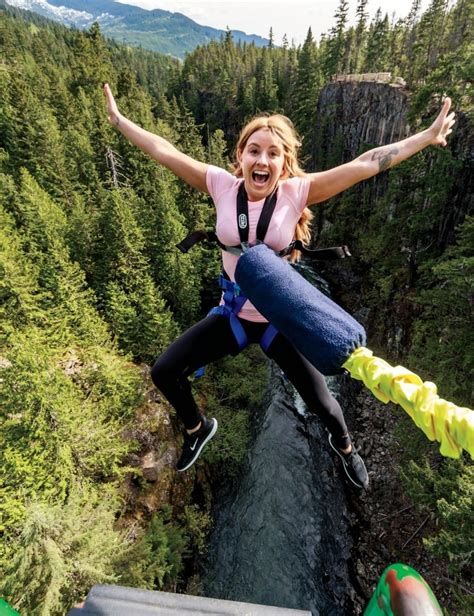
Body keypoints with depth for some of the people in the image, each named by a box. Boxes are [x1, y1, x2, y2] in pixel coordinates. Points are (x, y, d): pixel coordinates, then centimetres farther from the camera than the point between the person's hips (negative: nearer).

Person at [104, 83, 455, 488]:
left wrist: (429, 137, -11)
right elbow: (163, 151, -1)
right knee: (164, 372, 2)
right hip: (234, 316, 2)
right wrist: (118, 120, 6)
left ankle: (344, 447, 47)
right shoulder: (223, 186, -8)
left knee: (322, 404, 6)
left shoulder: (296, 192, -13)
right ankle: (198, 429, 35)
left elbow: (367, 164, -12)